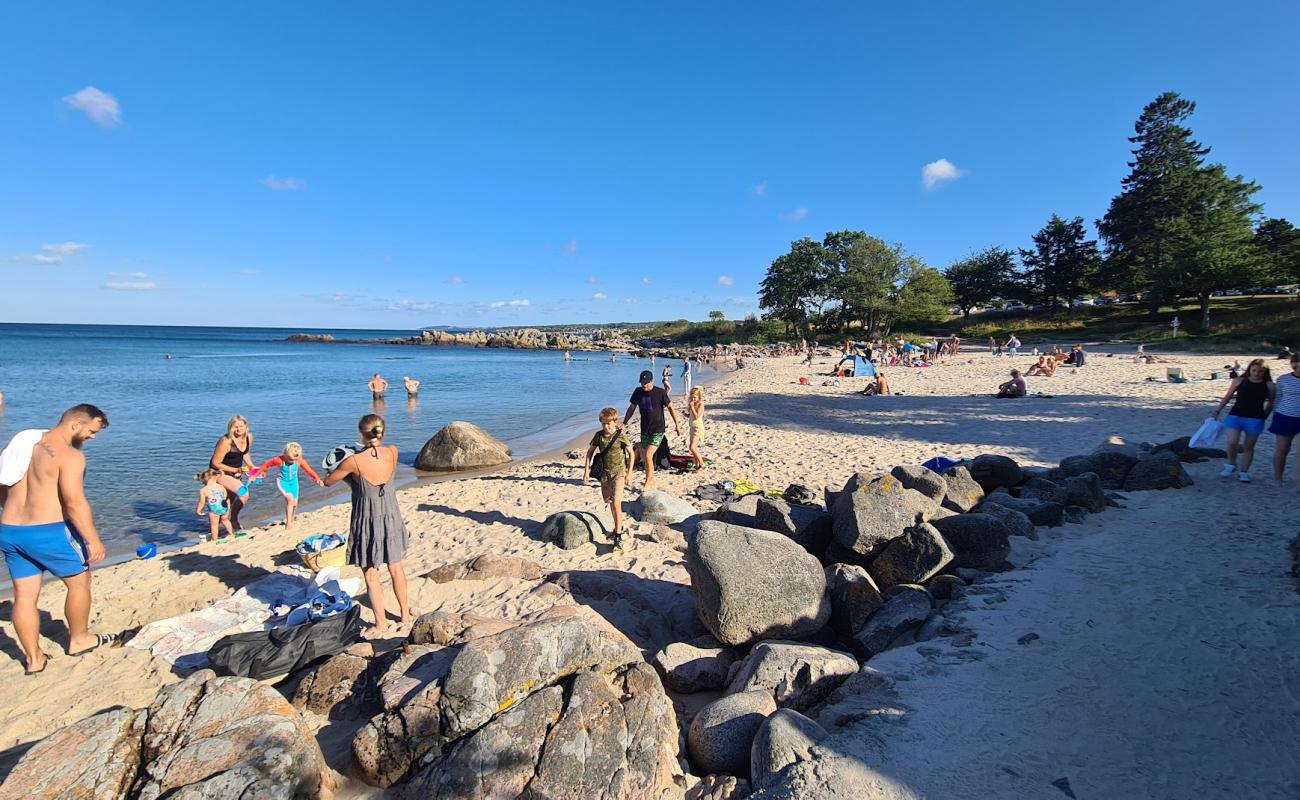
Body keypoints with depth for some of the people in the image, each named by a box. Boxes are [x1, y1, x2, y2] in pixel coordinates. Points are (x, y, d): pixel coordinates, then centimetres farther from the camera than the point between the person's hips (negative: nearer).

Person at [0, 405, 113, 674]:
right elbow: (74, 503, -22)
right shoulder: (69, 455, -16)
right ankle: (79, 639, 28)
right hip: (48, 533, -8)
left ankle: (34, 658, 23)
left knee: (25, 595, 13)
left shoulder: (26, 444, 10)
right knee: (79, 581, 13)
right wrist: (93, 540, -17)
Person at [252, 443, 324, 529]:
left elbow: (308, 470, -18)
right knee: (290, 499, -24)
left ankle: (291, 519, 41)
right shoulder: (280, 460, -26)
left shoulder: (299, 461, -19)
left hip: (293, 482, 4)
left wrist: (317, 479, -31)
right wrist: (255, 475, -4)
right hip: (282, 482, -4)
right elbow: (266, 465, -13)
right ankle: (288, 523, -15)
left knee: (295, 503, 11)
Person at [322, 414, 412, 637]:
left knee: (371, 575, 11)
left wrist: (343, 471, 13)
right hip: (391, 518, 4)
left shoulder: (354, 461, -21)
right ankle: (405, 613, 33)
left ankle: (381, 624, 19)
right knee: (396, 568, 20)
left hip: (367, 522, -4)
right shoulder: (392, 452, -11)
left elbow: (328, 481, -4)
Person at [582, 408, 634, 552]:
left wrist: (629, 473, -8)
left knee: (616, 503, -15)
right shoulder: (599, 435, -2)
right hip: (605, 472, 5)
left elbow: (631, 453, -6)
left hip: (618, 472, -5)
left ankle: (618, 537, -13)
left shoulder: (620, 435, -13)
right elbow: (590, 452, 9)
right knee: (610, 502, 17)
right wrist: (586, 470, 3)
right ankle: (618, 526, 39)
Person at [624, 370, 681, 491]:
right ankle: (651, 481, 31)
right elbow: (632, 408, 11)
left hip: (658, 431, -5)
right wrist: (623, 424, 10)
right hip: (644, 430, 5)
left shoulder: (660, 392, -11)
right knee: (644, 456, 11)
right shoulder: (638, 391, 1)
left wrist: (677, 425, 1)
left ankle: (648, 482, 0)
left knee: (648, 455, -17)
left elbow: (670, 407, -1)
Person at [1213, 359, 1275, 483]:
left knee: (1249, 447, 9)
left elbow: (1271, 402, 8)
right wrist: (1218, 410, 5)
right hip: (1235, 416, 0)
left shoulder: (1269, 385, -1)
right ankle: (1231, 465, 11)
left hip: (1255, 419, 0)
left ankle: (1244, 472, 19)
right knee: (1232, 442, -13)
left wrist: (1264, 416, 4)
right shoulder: (1240, 381, 0)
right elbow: (1228, 397, 7)